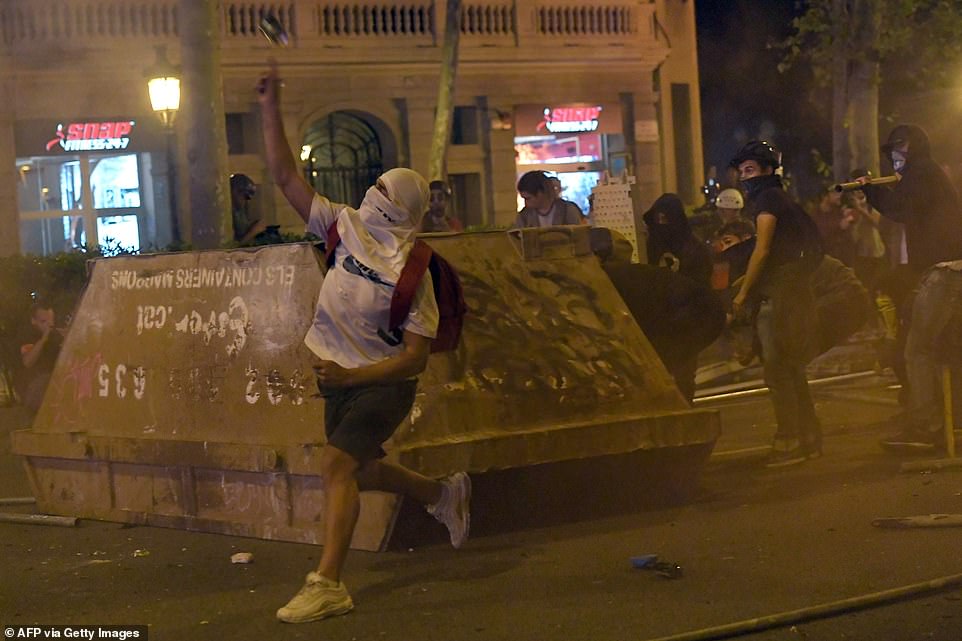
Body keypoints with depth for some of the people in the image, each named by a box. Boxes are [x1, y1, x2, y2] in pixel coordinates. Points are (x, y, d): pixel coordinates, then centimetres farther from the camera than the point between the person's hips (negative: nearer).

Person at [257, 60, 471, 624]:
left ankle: (328, 585, -23)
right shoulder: (346, 225, -4)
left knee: (338, 464, -23)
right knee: (359, 472, 20)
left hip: (384, 383, -7)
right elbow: (286, 177, -3)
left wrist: (353, 375, -26)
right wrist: (271, 109, -9)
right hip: (340, 377, 7)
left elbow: (416, 355, -19)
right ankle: (445, 495, 44)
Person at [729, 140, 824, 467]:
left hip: (778, 294, -10)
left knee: (778, 370, -10)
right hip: (792, 290, 10)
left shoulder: (767, 200, -8)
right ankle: (809, 438, 17)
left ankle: (790, 442, -11)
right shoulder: (780, 199, 21)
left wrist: (742, 294, -14)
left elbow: (763, 250, -16)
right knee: (791, 371, 13)